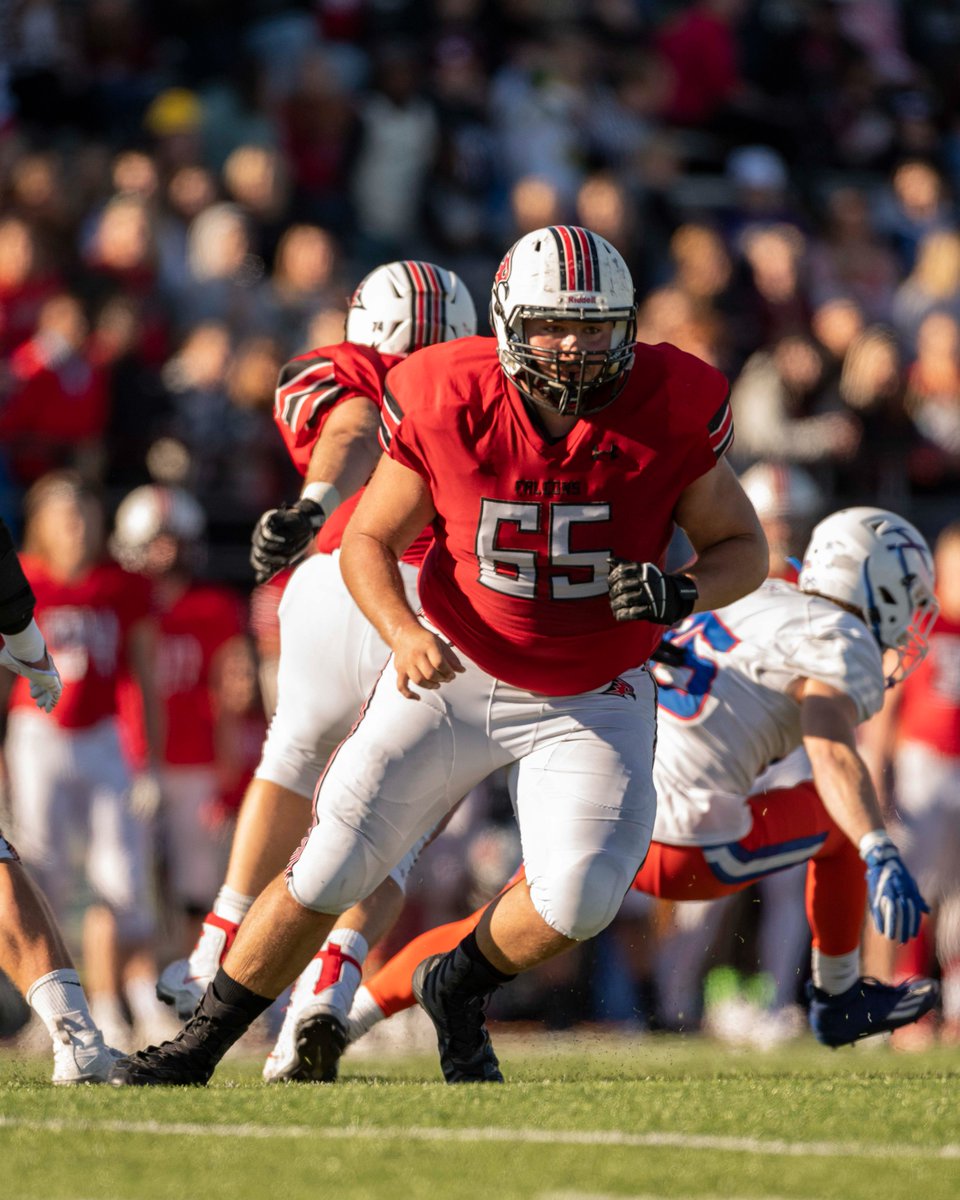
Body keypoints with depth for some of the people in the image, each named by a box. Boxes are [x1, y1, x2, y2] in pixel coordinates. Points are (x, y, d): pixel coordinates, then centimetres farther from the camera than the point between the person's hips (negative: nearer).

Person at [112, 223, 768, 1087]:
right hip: (457, 670, 0)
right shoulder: (450, 405, -16)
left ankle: (461, 991, 15)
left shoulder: (669, 412, -16)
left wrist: (685, 592, -26)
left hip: (591, 700, 0)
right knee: (328, 871, -2)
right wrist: (404, 634, -24)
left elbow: (743, 546, -4)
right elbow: (370, 540, -4)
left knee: (579, 901, -18)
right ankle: (200, 1046, 15)